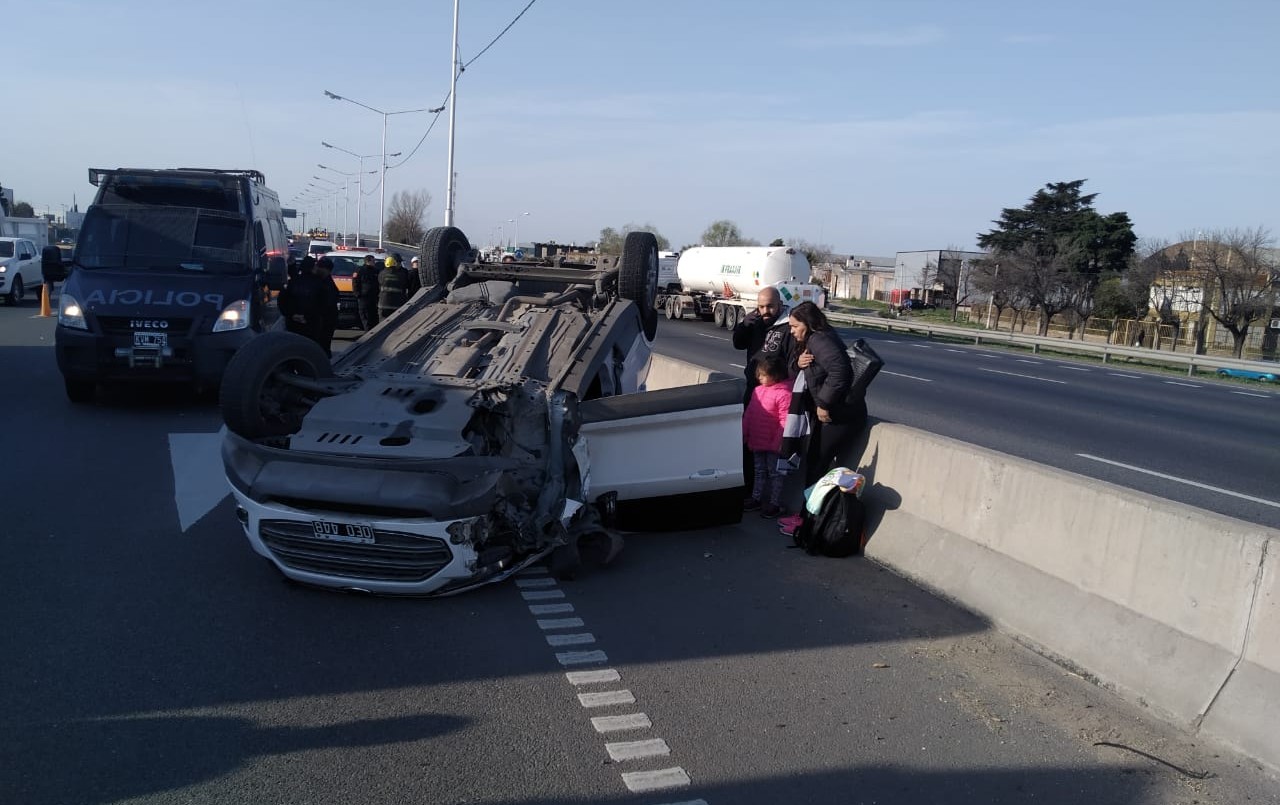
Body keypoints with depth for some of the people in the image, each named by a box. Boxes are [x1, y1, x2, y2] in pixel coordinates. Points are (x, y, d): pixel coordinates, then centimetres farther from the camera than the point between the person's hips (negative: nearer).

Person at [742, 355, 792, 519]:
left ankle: (775, 504, 17)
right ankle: (756, 498, 32)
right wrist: (744, 435, 10)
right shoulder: (757, 390, 3)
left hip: (773, 444, -7)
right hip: (757, 441, 7)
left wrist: (777, 443, -20)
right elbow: (748, 414, 10)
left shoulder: (783, 393, -21)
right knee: (759, 471, 20)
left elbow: (785, 421, -21)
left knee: (775, 473, 7)